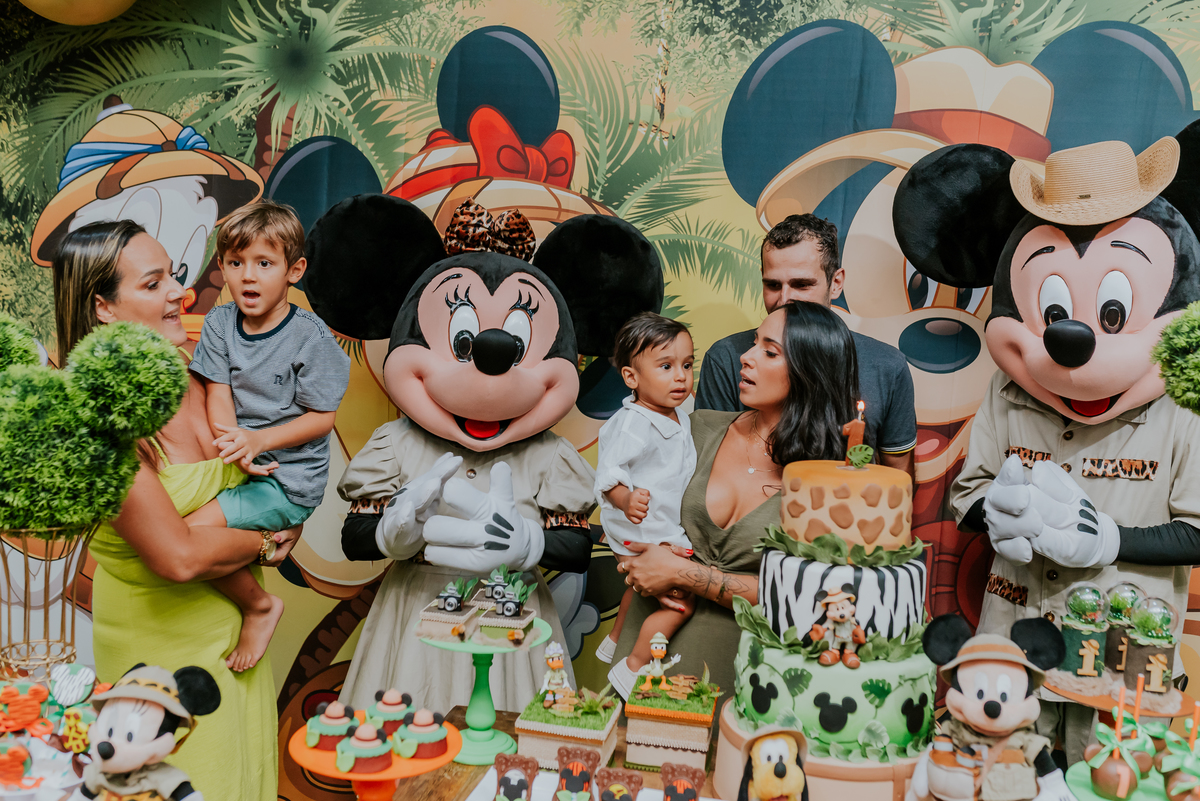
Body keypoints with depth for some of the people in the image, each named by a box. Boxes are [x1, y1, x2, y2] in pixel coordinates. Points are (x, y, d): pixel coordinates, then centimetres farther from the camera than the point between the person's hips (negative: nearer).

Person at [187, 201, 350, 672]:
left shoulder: (310, 337, -13)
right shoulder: (219, 323, 3)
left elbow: (322, 418, -11)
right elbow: (218, 395, -2)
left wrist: (258, 441, -23)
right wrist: (234, 443, -21)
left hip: (290, 478, -7)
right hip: (234, 462, 7)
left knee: (194, 534, -20)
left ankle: (260, 606, 3)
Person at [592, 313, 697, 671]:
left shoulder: (679, 418, 4)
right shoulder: (631, 424, -27)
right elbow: (607, 473, -29)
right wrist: (626, 499, -45)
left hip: (666, 531, 10)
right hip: (642, 533, -10)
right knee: (681, 602, -6)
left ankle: (613, 642, 52)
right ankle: (633, 667, 10)